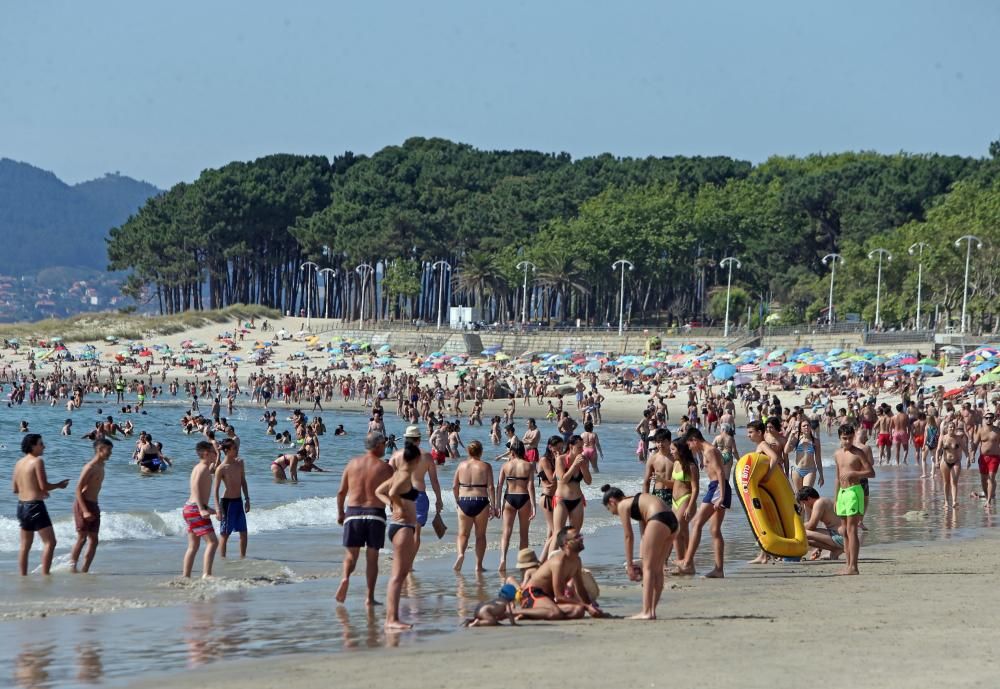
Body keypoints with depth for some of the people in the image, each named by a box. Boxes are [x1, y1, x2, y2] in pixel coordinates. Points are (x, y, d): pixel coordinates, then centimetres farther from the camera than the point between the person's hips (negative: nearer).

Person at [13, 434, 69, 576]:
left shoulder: (19, 463, 10)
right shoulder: (38, 461, -12)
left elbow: (15, 489, 15)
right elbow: (44, 486, -17)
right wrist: (59, 485, 0)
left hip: (21, 505, 8)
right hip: (35, 506, -8)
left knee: (25, 545, 14)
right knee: (50, 542, -5)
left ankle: (23, 576, 15)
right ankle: (45, 575, -11)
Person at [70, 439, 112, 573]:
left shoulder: (101, 466, 13)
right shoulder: (90, 467, -15)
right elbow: (78, 489, -20)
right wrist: (85, 511, -25)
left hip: (93, 506, 9)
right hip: (83, 504, -9)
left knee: (93, 540, 6)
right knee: (82, 538, -8)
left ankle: (85, 571, 8)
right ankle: (72, 567, 0)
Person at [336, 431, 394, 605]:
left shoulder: (352, 463, 6)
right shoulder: (385, 468, -2)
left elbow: (341, 492, 7)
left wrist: (340, 513, 19)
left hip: (353, 513, 2)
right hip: (375, 514, -2)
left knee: (351, 554, 9)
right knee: (372, 557, 7)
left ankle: (346, 578, -21)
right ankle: (370, 597, 6)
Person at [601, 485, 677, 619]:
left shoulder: (622, 506, 7)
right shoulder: (635, 502, 30)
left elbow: (629, 536, 5)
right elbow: (644, 536, 28)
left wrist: (630, 565, 9)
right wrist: (641, 560, 26)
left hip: (659, 520, -8)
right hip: (672, 520, 8)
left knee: (648, 568, -3)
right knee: (657, 569, 14)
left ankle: (646, 612, -7)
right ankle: (651, 611, 15)